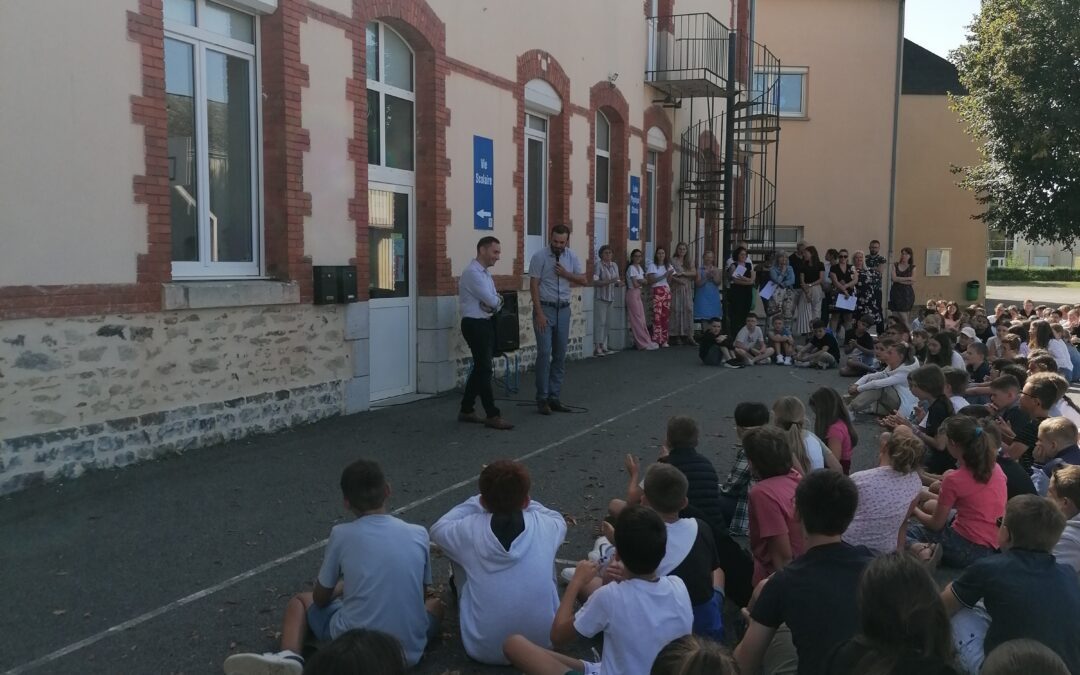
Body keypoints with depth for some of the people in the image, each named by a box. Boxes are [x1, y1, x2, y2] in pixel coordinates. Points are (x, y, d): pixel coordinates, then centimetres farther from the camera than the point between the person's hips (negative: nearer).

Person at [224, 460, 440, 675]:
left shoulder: (342, 534, -3)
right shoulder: (419, 535, 1)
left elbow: (320, 599, 8)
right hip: (408, 651, 0)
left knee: (300, 600, 27)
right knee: (435, 604, 33)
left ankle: (289, 657, -5)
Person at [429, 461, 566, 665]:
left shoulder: (470, 530, -16)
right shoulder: (544, 526, -13)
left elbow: (438, 529, 9)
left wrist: (478, 501, 10)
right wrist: (519, 499, 16)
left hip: (484, 649, -1)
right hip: (543, 643, 1)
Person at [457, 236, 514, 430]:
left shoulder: (485, 273, 15)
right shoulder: (473, 273, -17)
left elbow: (493, 301, 10)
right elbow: (493, 301, -21)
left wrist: (493, 302, -12)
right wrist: (498, 301, 1)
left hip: (486, 324, 10)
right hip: (475, 325, -10)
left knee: (480, 368, 14)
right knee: (485, 369, -6)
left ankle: (466, 410, 23)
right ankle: (492, 415, -2)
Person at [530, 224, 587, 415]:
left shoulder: (572, 257, 4)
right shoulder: (540, 257, -10)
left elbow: (584, 280, 7)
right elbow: (533, 286, -11)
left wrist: (566, 274, -11)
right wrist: (539, 313, -17)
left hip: (564, 309, 5)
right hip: (545, 308, -5)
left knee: (560, 355, 6)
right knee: (544, 353, -9)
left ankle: (554, 397, 13)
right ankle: (542, 399, -1)